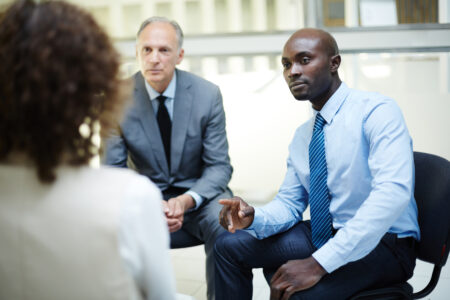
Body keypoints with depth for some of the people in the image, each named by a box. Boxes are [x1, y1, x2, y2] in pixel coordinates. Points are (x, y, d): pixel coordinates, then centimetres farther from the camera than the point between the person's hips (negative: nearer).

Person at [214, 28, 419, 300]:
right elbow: (290, 202, 14)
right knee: (230, 245, -1)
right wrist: (254, 218, -13)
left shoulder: (376, 111, -16)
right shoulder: (303, 135, 10)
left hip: (383, 241, -7)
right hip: (323, 234, 7)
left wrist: (318, 264, -33)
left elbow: (393, 191, -30)